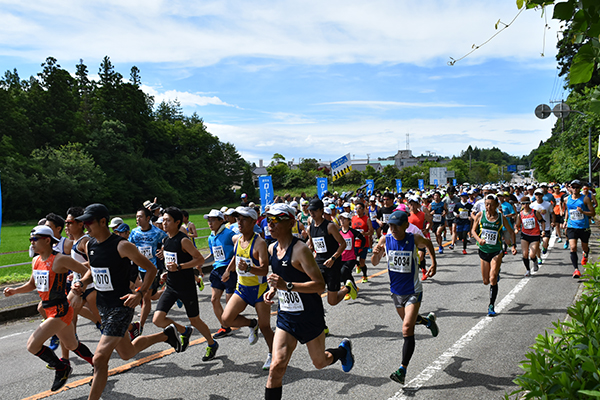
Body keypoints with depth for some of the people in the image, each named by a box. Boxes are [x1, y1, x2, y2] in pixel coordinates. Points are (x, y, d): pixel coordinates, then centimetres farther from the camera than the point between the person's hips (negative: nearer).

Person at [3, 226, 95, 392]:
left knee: (32, 346, -9)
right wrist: (14, 291, 5)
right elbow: (32, 284, 20)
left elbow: (88, 273, -15)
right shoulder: (36, 261, 7)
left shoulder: (60, 260, -18)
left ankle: (62, 368, 12)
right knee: (72, 345, 20)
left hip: (60, 310, -9)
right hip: (50, 310, 9)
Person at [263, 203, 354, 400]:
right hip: (286, 317, 5)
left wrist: (287, 286, -34)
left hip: (310, 317, -5)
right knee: (277, 366, -7)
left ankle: (344, 350, 48)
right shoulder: (272, 249, 3)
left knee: (320, 362, 16)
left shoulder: (300, 249, -21)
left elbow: (320, 285, -25)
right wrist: (274, 289, 2)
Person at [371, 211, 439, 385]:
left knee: (407, 330, -14)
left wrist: (434, 264, -2)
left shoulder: (414, 239, -16)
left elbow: (428, 243, 8)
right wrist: (376, 253, -24)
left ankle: (402, 370, -9)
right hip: (396, 291, 4)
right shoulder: (385, 240, -10)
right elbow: (375, 263, -2)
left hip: (413, 292, -4)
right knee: (408, 320, 25)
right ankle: (428, 320, 58)